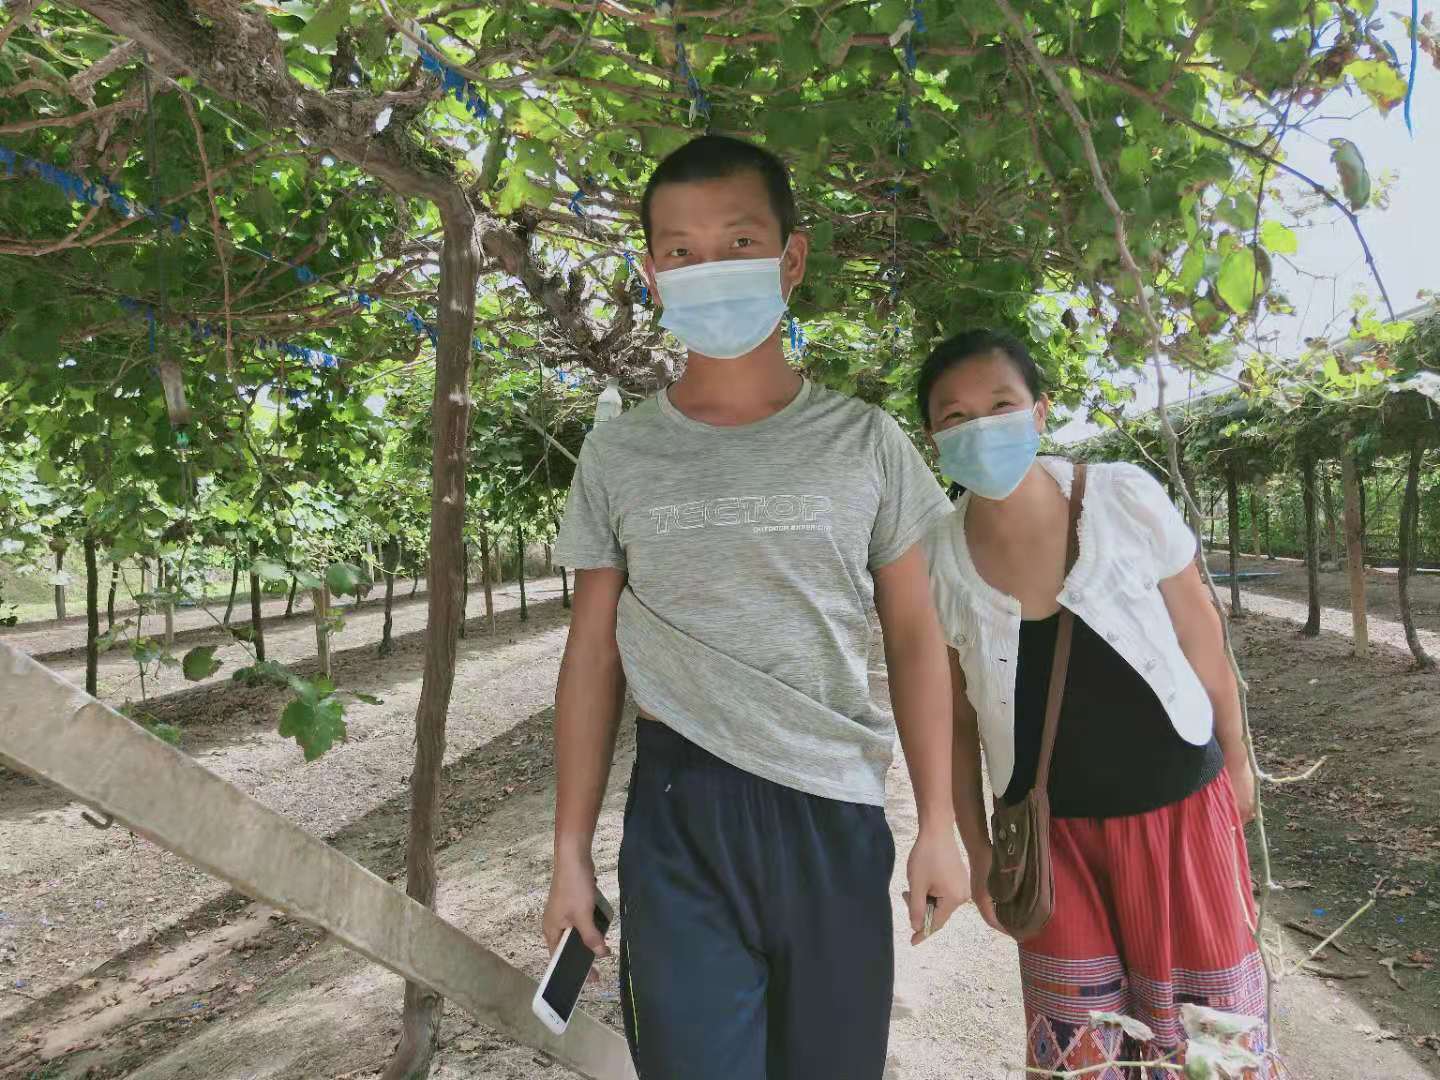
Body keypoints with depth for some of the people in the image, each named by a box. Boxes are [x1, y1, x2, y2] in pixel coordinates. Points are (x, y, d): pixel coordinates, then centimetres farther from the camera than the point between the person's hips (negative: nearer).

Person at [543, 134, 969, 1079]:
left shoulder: (865, 444, 1)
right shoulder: (618, 456, 1)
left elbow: (914, 637, 4)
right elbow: (594, 656, 4)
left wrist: (938, 825, 2)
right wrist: (571, 852, 4)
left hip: (836, 810, 1)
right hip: (679, 813, 0)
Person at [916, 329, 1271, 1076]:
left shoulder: (1125, 498, -16)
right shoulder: (937, 561, -14)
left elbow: (1201, 641, -2)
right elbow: (956, 722, -3)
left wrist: (1236, 759, 7)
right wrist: (977, 850, 2)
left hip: (1180, 804, 0)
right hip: (1051, 831, 1)